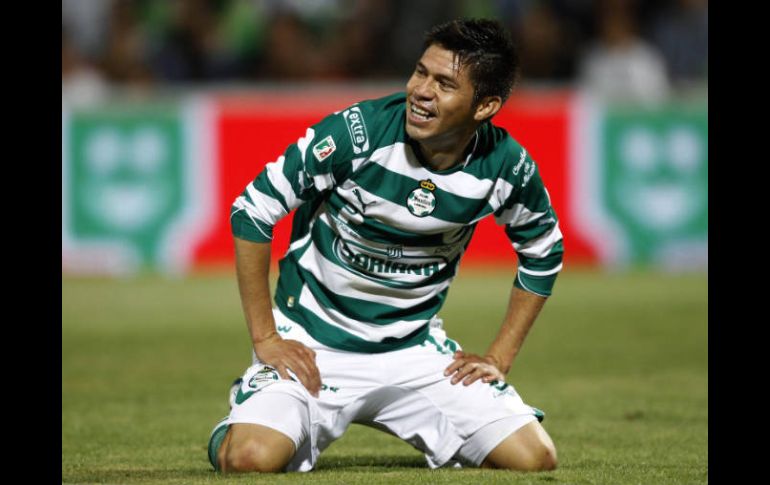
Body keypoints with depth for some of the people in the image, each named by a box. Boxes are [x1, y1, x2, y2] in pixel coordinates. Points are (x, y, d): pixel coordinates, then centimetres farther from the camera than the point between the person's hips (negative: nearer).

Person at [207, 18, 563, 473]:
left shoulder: (507, 166, -10)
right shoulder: (357, 132, -21)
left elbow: (543, 251, 11)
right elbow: (252, 211, -13)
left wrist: (500, 358, 5)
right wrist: (266, 338, -13)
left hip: (416, 347, 3)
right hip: (313, 345, -3)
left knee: (536, 458, -12)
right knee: (252, 458, -28)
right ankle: (233, 432, 12)